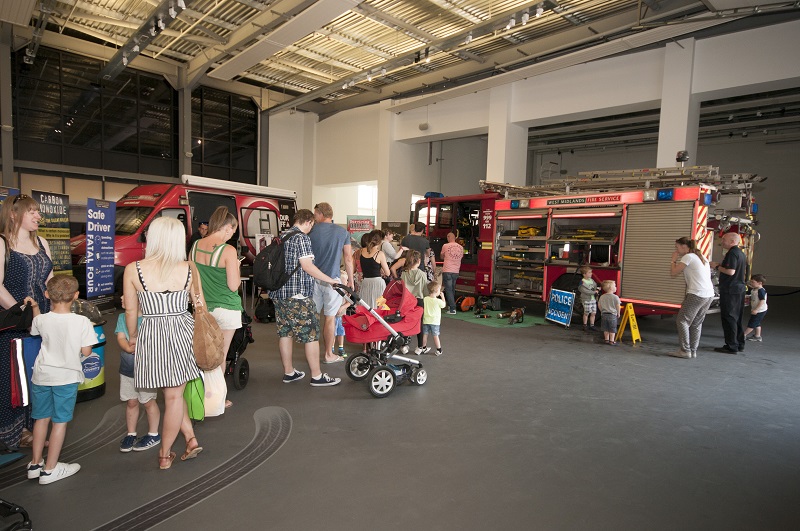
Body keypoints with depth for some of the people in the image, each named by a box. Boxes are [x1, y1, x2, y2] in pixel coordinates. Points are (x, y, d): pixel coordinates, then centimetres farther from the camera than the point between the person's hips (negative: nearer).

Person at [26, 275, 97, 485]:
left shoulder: (41, 319, -7)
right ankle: (50, 469, 15)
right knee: (60, 421, 7)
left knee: (41, 418, 18)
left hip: (41, 375, 4)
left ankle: (35, 464, 30)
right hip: (66, 377, -4)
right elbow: (86, 352, -13)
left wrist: (35, 307, 27)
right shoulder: (82, 322, -17)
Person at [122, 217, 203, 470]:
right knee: (174, 395, 14)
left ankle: (190, 437, 20)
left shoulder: (133, 270, -7)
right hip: (183, 333, 1)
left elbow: (130, 310, 0)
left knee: (172, 394, 17)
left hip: (151, 336, -1)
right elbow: (201, 306, 3)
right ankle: (165, 454, 26)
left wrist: (132, 336, 18)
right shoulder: (189, 269, -5)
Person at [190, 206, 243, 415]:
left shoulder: (195, 247, 1)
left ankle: (207, 395, 25)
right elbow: (233, 285, -17)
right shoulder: (228, 251, -17)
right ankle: (217, 399, 19)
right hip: (226, 309, -5)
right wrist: (236, 267, -2)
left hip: (203, 308, 5)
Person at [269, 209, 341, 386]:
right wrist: (331, 280, -13)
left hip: (279, 293, 9)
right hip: (298, 295, -9)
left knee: (284, 332, 13)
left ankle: (288, 372, 22)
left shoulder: (282, 237, 14)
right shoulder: (302, 238, -12)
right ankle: (317, 376, 5)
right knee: (311, 335, -1)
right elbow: (307, 266, -18)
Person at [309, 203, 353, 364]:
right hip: (332, 279, -1)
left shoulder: (311, 231, 0)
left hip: (314, 278, 1)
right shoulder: (342, 232, 1)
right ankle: (329, 354, 13)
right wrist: (350, 279, 9)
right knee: (329, 318, 5)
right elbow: (348, 258, 0)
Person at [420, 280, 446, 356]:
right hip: (435, 321, -3)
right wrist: (442, 297, 12)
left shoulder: (425, 299, -7)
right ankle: (439, 350, 12)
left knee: (425, 334, 13)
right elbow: (444, 305, 4)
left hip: (426, 320, 3)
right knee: (435, 336, 4)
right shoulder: (438, 301, -16)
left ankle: (424, 348, 27)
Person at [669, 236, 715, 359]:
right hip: (709, 294, 9)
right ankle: (693, 351, 16)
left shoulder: (688, 257, -7)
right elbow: (708, 275, 20)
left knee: (682, 321, 0)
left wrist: (674, 260, 7)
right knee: (696, 323, 14)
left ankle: (685, 350, -1)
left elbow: (673, 273, -9)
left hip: (697, 295, -9)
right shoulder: (702, 257, 19)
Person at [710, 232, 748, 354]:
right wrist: (720, 266, 20)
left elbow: (730, 271, -24)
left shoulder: (732, 253, -15)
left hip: (730, 290, -10)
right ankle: (739, 345, 23)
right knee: (737, 318, 16)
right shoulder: (741, 253, 16)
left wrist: (717, 266, -10)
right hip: (740, 289, 10)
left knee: (728, 318, -4)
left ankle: (731, 346, -1)